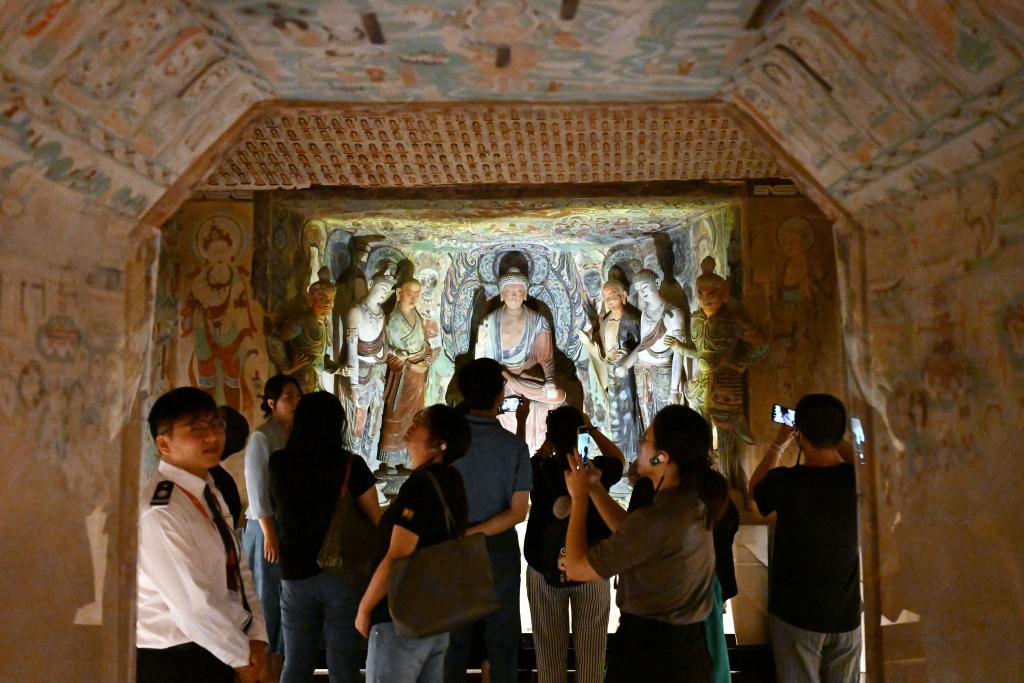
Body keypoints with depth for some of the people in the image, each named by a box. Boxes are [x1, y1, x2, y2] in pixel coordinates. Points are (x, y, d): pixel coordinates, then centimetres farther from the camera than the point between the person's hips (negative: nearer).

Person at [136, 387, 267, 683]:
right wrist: (241, 655, -12)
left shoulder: (209, 493, 4)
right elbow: (194, 606, -24)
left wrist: (256, 636, -3)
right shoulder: (160, 513, -24)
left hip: (215, 649, 8)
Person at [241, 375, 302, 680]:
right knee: (268, 600, 2)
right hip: (268, 527, -6)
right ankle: (265, 671, 13)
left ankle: (280, 664, 22)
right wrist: (269, 534, -13)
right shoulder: (261, 437, -9)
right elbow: (257, 489, -12)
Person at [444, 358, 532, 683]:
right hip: (500, 551, 0)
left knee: (454, 638, 13)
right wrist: (474, 533, -13)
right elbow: (518, 511, -13)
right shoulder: (514, 446, -10)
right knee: (502, 637, 14)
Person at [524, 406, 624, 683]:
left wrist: (553, 437, 6)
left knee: (549, 650, 13)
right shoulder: (596, 470, -14)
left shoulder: (538, 470, -13)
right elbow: (619, 459, 9)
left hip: (544, 570, 1)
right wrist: (592, 428, 8)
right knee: (590, 651, 12)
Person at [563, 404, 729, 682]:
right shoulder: (694, 502, -3)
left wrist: (579, 497, -12)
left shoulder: (656, 519, -30)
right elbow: (632, 533, 9)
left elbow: (576, 568, -21)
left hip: (647, 647, -8)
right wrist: (594, 487, 5)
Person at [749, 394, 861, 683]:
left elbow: (755, 487, 6)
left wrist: (778, 446, 13)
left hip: (795, 615, -3)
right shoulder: (858, 480, -11)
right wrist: (832, 435, 19)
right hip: (847, 615, 3)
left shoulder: (786, 482, -19)